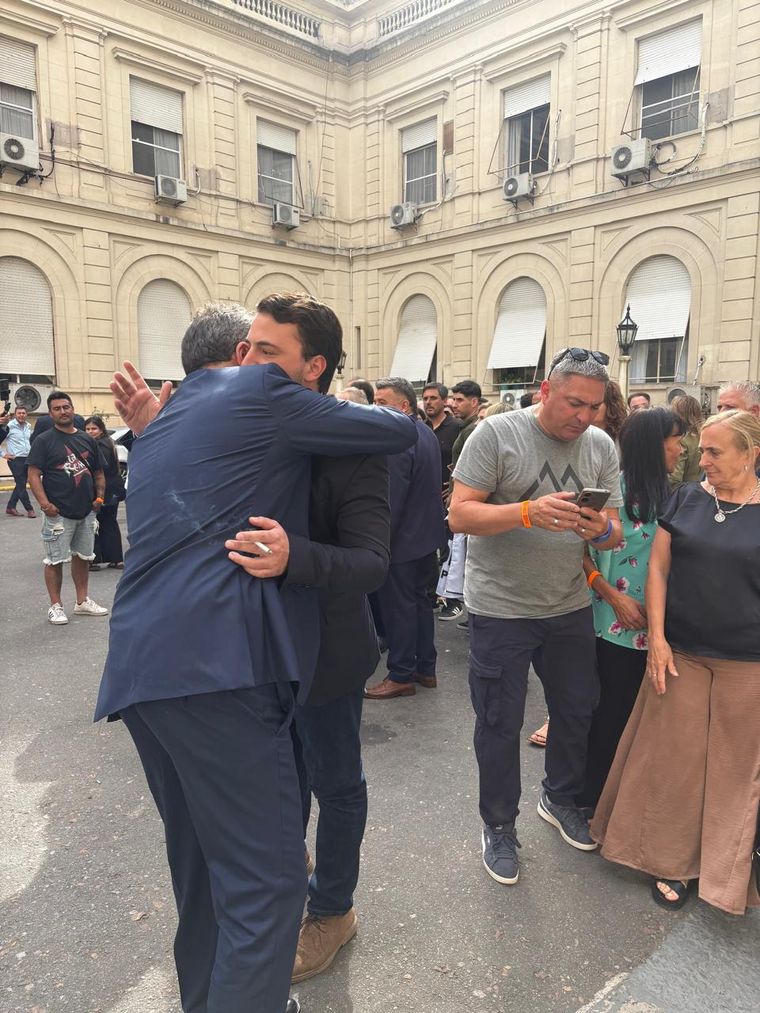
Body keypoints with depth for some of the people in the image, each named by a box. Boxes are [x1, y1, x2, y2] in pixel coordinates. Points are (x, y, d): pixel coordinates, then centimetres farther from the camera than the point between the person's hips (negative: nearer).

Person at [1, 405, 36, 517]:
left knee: (20, 484, 10)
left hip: (27, 459, 7)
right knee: (21, 485, -5)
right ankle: (29, 509, 0)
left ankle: (10, 507, 20)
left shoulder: (28, 426, 10)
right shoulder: (9, 426, -10)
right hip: (15, 460, -7)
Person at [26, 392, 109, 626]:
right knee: (55, 560, 1)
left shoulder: (87, 440, 10)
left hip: (87, 511, 5)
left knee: (82, 557, 14)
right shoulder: (44, 441, -4)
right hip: (58, 513, -5)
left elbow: (98, 472, 16)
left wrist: (99, 495, 1)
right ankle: (55, 606, 12)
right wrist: (44, 503, -21)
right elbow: (34, 475, -10)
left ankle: (82, 601, 25)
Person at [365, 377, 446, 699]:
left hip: (403, 539, -10)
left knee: (398, 606, 2)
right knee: (419, 600, 18)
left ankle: (401, 676, 13)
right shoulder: (427, 433, 8)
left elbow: (392, 501, -23)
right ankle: (426, 669, 28)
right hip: (427, 534, 10)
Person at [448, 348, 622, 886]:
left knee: (577, 711, 18)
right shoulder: (497, 433, -13)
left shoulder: (601, 447, 1)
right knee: (500, 724, 8)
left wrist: (602, 529, -22)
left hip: (571, 606, 5)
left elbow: (615, 532, 2)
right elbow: (459, 515, -17)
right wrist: (527, 512, -31)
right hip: (501, 607, -4)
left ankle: (561, 799, 46)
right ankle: (499, 826, 31)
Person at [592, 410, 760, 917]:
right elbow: (658, 569, 1)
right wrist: (657, 636, -6)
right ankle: (673, 861, 29)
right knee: (674, 758, 9)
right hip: (680, 653, 1)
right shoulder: (687, 497, 1)